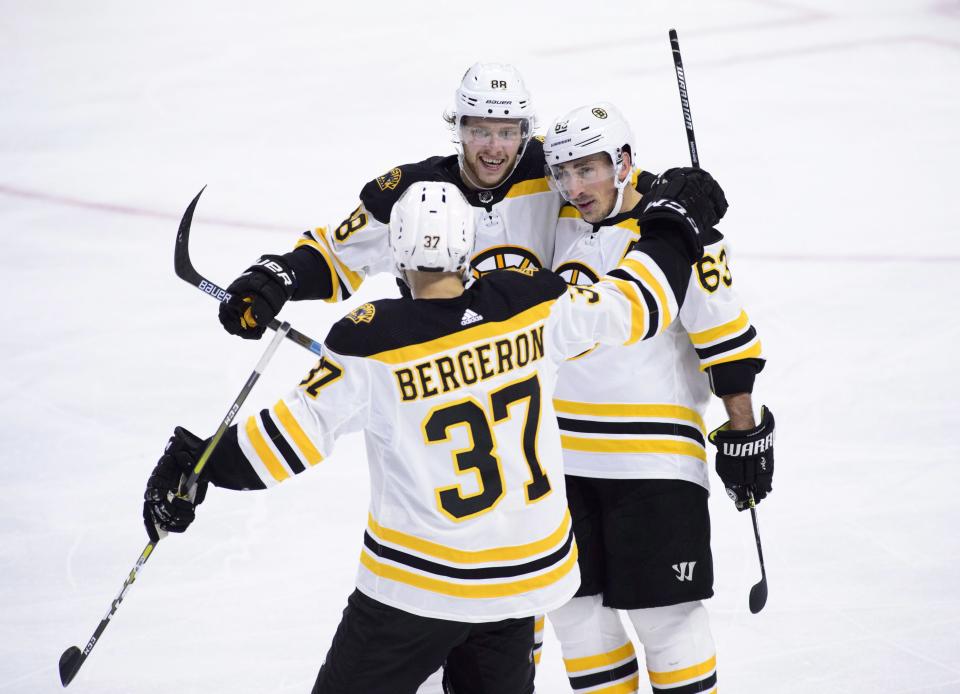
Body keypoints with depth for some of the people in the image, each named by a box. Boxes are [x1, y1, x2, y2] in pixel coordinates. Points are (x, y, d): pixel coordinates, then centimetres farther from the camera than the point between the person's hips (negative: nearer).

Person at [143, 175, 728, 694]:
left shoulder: (372, 343, -18)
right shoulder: (534, 308, -8)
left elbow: (300, 432, -15)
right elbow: (632, 307, 3)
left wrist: (197, 465, -4)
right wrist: (676, 221, 19)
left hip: (422, 582, -4)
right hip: (530, 572, 4)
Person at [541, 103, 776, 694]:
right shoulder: (557, 224, 4)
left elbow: (726, 338, -11)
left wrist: (744, 431, -10)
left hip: (655, 460, -6)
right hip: (566, 455, 6)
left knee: (662, 611, -3)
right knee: (573, 602, 10)